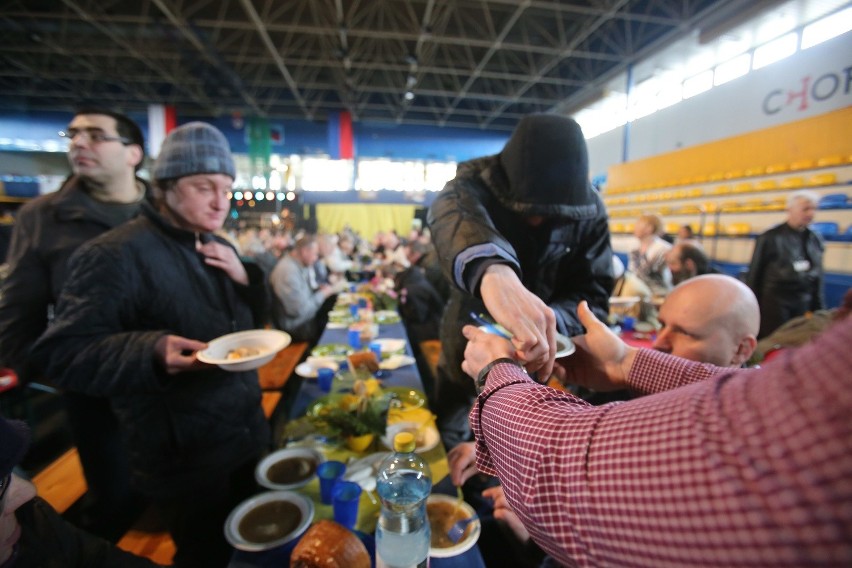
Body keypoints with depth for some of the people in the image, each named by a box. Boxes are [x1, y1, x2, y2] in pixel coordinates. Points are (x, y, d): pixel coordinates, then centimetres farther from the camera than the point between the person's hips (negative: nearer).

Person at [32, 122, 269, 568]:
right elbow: (64, 353, -19)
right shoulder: (115, 254, -18)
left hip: (247, 435, 7)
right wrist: (153, 352, -37)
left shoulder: (218, 247, 6)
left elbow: (251, 321, 12)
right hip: (185, 460, -7)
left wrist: (244, 277, -8)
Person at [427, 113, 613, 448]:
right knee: (451, 450, 21)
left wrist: (550, 323, -41)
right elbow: (453, 210, -46)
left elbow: (593, 294, -18)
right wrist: (492, 270, -69)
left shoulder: (590, 211, -15)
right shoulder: (480, 181, -22)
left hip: (538, 360, 1)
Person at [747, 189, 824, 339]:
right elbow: (755, 273, -6)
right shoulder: (770, 238, -9)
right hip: (775, 302, -5)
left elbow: (818, 276, 11)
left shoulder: (815, 240, 6)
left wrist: (819, 308, 10)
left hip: (804, 304, 5)